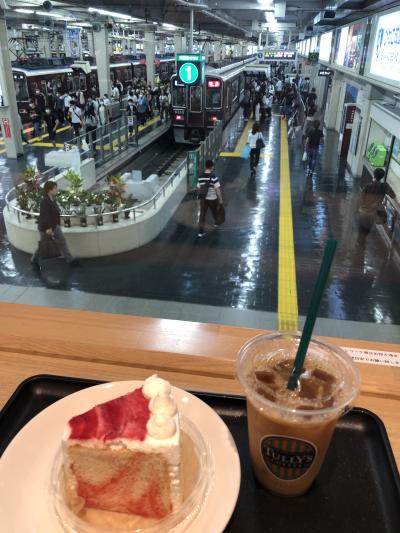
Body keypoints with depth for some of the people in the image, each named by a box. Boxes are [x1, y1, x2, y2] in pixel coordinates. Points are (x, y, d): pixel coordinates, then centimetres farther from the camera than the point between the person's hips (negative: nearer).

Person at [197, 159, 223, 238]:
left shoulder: (201, 177, -7)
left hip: (203, 198, 3)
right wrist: (220, 199, -8)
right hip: (213, 198, -3)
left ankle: (201, 231, 5)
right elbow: (217, 189, -18)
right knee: (215, 211, 24)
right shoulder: (214, 177, -20)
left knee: (202, 214, 8)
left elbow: (199, 188, 1)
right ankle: (216, 222, 50)